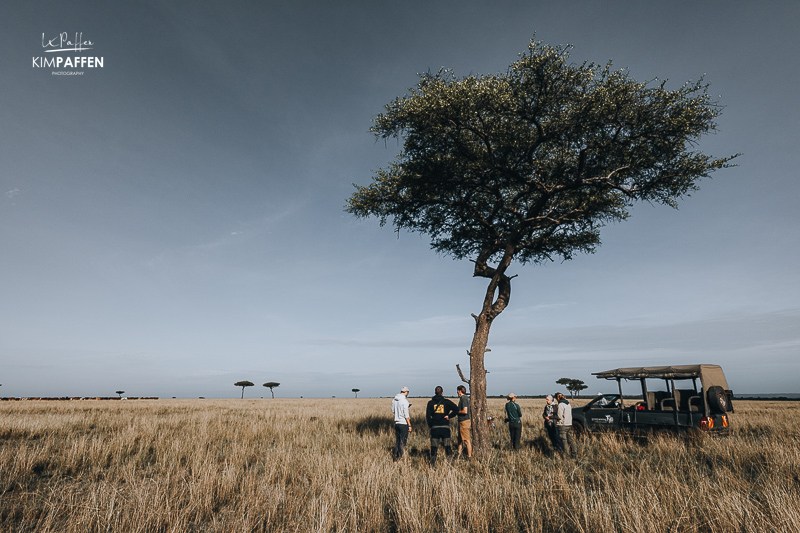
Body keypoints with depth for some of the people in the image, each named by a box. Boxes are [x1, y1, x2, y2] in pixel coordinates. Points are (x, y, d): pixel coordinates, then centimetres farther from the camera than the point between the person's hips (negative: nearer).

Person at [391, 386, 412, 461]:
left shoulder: (394, 400, 5)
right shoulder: (404, 401, -16)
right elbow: (406, 415, -17)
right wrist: (409, 425, -11)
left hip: (397, 423, 7)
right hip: (404, 424, -7)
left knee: (397, 441, 15)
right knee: (403, 442, 3)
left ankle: (395, 456, 17)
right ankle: (399, 457, 5)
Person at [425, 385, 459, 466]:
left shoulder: (430, 402, 2)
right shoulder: (446, 402, -1)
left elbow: (428, 416, -3)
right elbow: (456, 409, -11)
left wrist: (430, 425, 7)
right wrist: (449, 416, -1)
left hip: (434, 428, 1)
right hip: (445, 427, -1)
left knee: (434, 447, 8)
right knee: (447, 446, 10)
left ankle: (433, 464, 8)